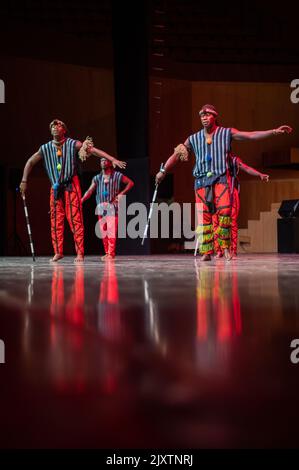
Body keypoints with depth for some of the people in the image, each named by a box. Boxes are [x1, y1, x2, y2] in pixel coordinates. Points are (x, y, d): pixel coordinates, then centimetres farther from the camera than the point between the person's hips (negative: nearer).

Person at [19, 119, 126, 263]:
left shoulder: (73, 144, -6)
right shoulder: (45, 148, 3)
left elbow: (93, 150, -13)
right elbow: (30, 162, 14)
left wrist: (113, 159, -22)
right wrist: (24, 181, 10)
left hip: (71, 186, -3)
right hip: (56, 187, 3)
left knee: (75, 219, -7)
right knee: (56, 220, 2)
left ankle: (80, 253, -6)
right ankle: (58, 252, 11)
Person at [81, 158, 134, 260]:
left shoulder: (117, 176, 5)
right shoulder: (97, 178, 13)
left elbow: (130, 183, 7)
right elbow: (90, 191, 4)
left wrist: (121, 193, -3)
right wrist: (81, 200, -10)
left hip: (112, 206, -4)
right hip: (101, 207, 4)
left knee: (111, 230, -13)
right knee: (103, 231, 4)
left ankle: (111, 253, -13)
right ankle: (107, 253, 13)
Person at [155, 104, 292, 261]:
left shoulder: (227, 133, 5)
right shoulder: (194, 139, 11)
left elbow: (251, 135, -1)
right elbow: (177, 154, 15)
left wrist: (274, 131, -9)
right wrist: (163, 171, 11)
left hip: (221, 178, -2)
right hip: (201, 180, 2)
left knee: (225, 210, -18)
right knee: (203, 216, -4)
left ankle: (225, 246, -1)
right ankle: (206, 251, 0)